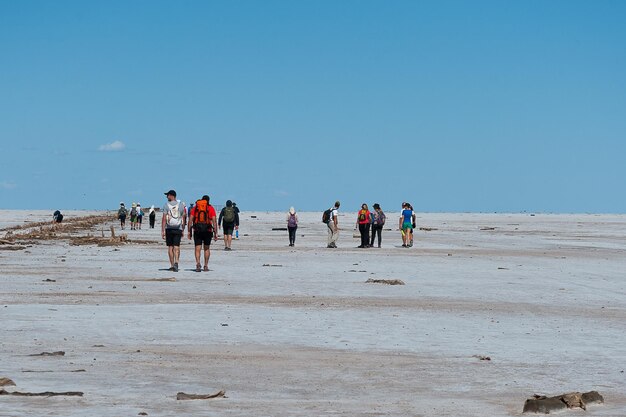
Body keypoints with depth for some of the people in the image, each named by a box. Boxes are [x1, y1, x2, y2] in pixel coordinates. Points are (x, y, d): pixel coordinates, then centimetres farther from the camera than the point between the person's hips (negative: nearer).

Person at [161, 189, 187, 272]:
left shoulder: (166, 205, -2)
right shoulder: (181, 205, 5)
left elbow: (164, 218, -6)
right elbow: (183, 218, 8)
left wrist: (162, 231, -6)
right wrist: (183, 230, 16)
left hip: (169, 228, -1)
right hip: (178, 228, 1)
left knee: (170, 247, 9)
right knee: (176, 247, -3)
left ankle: (172, 265, 13)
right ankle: (176, 262, -24)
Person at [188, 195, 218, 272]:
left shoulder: (195, 207, 9)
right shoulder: (211, 208, 5)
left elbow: (190, 220, 2)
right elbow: (214, 221, -3)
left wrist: (189, 232, 4)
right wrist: (215, 233, -2)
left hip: (197, 230, 0)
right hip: (207, 230, 0)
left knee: (197, 249, -1)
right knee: (207, 248, 17)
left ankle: (198, 263, -24)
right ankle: (206, 266, 18)